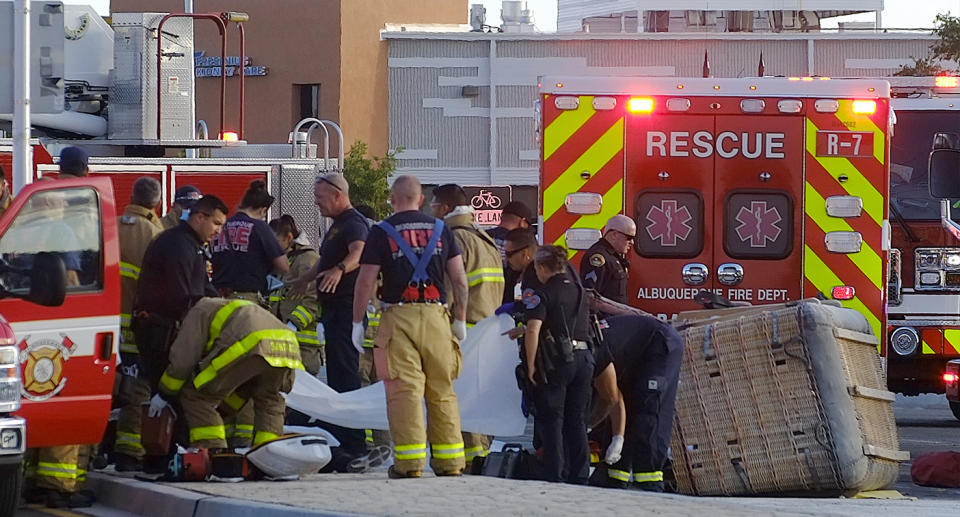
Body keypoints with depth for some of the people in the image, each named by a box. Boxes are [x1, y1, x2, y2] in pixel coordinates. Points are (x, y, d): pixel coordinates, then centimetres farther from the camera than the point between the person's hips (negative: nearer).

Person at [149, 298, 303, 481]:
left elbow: (182, 359, 17)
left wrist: (165, 395, 31)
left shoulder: (200, 310, 27)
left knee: (196, 396, 10)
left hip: (247, 346, -6)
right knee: (269, 400, 35)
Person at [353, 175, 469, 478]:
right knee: (442, 392, 8)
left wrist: (357, 322, 7)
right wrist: (461, 320, 16)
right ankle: (450, 462, 8)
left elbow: (366, 282, -1)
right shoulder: (440, 229, 10)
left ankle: (409, 463, -10)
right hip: (436, 315, 3)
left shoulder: (381, 232, 2)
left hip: (399, 317, -3)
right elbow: (459, 278, 8)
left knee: (404, 391, -4)